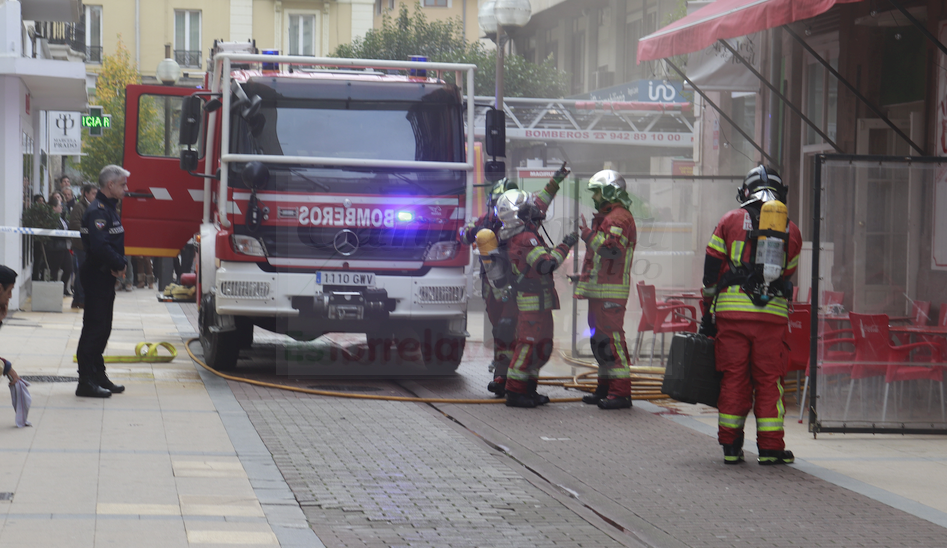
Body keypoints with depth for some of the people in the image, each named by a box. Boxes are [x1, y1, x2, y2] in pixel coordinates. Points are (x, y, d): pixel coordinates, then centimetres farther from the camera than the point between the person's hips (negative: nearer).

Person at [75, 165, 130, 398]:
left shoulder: (108, 209, 16)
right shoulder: (97, 211, -18)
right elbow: (99, 246, -29)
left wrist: (119, 263, 0)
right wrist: (119, 265, -15)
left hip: (106, 277, 10)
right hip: (97, 276, -10)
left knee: (103, 328, 15)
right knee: (94, 327, -9)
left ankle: (99, 376, 23)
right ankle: (86, 381, -8)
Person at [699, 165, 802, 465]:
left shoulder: (730, 221, 7)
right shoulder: (791, 230, 12)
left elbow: (711, 272, 5)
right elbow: (787, 274, 15)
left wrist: (708, 314, 10)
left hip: (731, 310, -1)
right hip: (772, 314, 1)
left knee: (733, 377, 5)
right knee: (768, 380, 6)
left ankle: (731, 446, 9)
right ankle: (770, 447, 5)